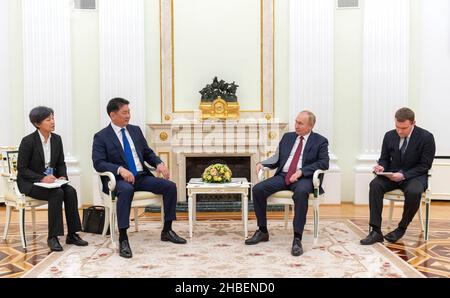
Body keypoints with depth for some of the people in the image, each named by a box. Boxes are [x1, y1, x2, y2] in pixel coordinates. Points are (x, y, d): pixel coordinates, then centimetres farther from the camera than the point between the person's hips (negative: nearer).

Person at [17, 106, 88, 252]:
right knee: (57, 193, -31)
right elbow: (21, 169, -13)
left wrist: (63, 176, -11)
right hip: (30, 182, -5)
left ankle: (72, 234, -15)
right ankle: (52, 237, -21)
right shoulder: (28, 141, -14)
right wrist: (42, 178, -25)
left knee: (70, 191, -23)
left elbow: (61, 163, 9)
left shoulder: (57, 139, 2)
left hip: (51, 179, 5)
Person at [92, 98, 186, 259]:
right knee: (126, 190, -40)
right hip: (119, 179, -6)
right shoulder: (101, 137, -1)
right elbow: (98, 163, -11)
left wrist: (159, 163, -3)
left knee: (170, 186, -13)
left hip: (141, 176, 6)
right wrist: (120, 169, -27)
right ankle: (123, 239, -34)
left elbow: (148, 153, 19)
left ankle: (167, 231, 0)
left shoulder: (135, 130, 15)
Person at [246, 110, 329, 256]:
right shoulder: (287, 137, 20)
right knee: (257, 189, -18)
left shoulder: (320, 141, 7)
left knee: (301, 192, -40)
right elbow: (277, 158, 20)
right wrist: (262, 163, 0)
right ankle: (262, 231, -3)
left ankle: (297, 238, -33)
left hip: (303, 178, -4)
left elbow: (324, 163, -5)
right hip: (282, 175, 5)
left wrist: (301, 171, -16)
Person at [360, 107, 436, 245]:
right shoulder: (389, 136, 2)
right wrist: (381, 167, -14)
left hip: (414, 176, -3)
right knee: (375, 185, -27)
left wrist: (404, 175, -24)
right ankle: (376, 231, -27)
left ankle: (402, 228, -11)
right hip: (392, 174, 3)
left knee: (414, 192, -37)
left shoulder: (426, 137, -10)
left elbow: (425, 165, -10)